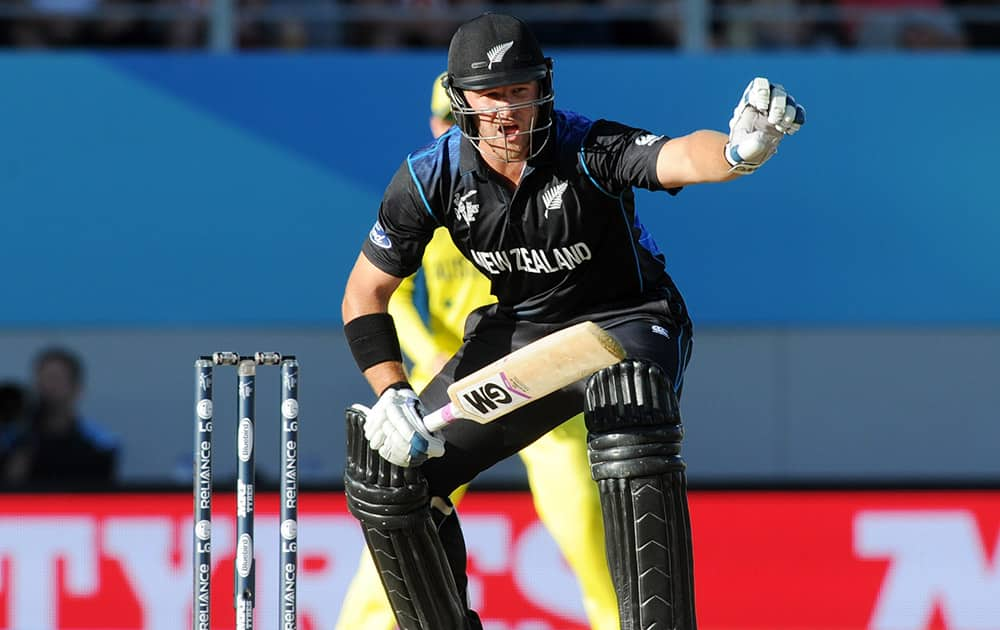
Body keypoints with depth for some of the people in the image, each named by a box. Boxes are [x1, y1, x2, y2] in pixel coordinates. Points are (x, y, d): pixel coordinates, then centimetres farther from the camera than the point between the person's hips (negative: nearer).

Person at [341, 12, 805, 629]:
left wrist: (740, 149, -70)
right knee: (388, 478, -2)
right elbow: (366, 293, -4)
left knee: (629, 437, -38)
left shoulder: (589, 149, -25)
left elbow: (679, 158, -46)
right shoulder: (432, 177, -14)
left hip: (624, 318, -5)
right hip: (518, 332, 5)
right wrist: (391, 397, -18)